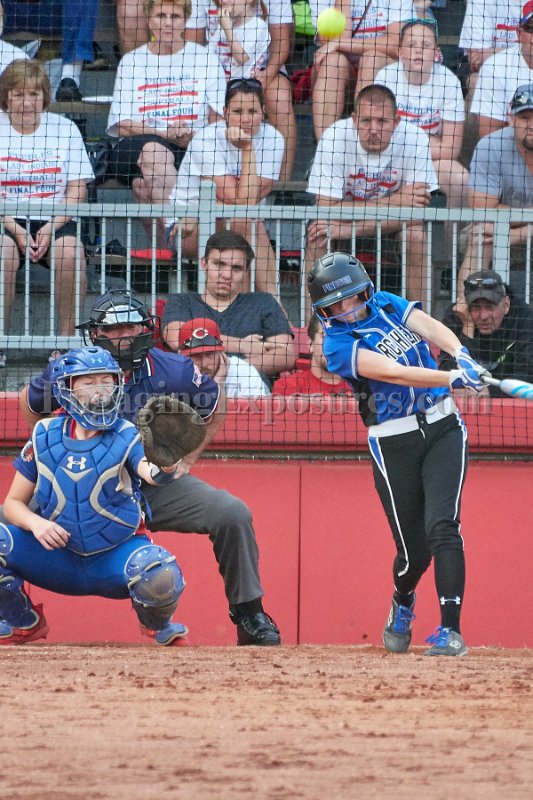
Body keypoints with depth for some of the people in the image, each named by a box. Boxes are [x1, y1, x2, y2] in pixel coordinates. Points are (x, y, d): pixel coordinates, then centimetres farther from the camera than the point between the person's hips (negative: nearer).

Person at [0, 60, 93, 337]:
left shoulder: (65, 129, 8)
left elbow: (76, 189, 3)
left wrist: (51, 228, -13)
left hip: (56, 220, 1)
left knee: (70, 252, -31)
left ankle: (66, 337, -21)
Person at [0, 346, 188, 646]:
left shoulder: (127, 437, -9)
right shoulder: (45, 437, -1)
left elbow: (150, 472, -31)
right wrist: (35, 523, -19)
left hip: (116, 558, -2)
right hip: (59, 558, 2)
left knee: (159, 573, -35)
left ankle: (157, 625, 5)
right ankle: (24, 624, 7)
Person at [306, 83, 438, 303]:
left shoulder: (415, 139, -22)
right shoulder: (335, 137, -23)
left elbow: (416, 213, -25)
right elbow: (326, 208, -26)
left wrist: (351, 229, -33)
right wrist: (393, 203, -30)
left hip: (393, 228, 0)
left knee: (416, 235, -29)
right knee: (320, 232, -29)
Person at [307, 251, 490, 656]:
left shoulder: (388, 304, 4)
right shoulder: (337, 344, -10)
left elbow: (430, 327, -13)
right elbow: (393, 372, -25)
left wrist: (461, 355, -35)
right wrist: (451, 378, -38)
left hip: (442, 427, 2)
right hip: (393, 444, -2)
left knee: (442, 526, -16)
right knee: (414, 548, 1)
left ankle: (451, 629, -18)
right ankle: (402, 602, 36)